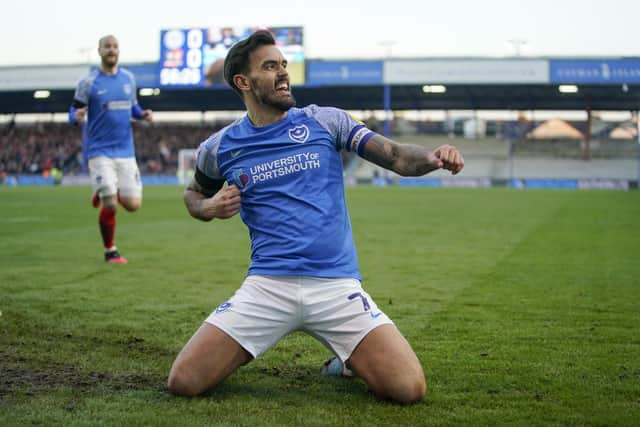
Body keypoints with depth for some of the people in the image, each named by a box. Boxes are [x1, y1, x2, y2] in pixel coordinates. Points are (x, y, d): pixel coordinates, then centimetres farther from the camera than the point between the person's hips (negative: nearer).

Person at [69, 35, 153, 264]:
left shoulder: (128, 78, 8)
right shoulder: (88, 82, -5)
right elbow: (73, 113, -2)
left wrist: (142, 114, -2)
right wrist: (77, 116, -25)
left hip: (125, 151, 4)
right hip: (100, 152, -4)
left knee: (133, 204, -2)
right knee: (110, 206, -10)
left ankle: (107, 192, 32)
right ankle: (110, 251, 14)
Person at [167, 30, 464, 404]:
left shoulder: (325, 120, 5)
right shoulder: (220, 148, 8)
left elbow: (396, 156, -2)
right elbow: (193, 194, 27)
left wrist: (431, 157, -25)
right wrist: (208, 208, 2)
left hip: (337, 285, 0)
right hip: (267, 285, 1)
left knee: (410, 388, -16)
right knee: (184, 382, -13)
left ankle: (350, 356, 18)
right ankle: (240, 350, 22)